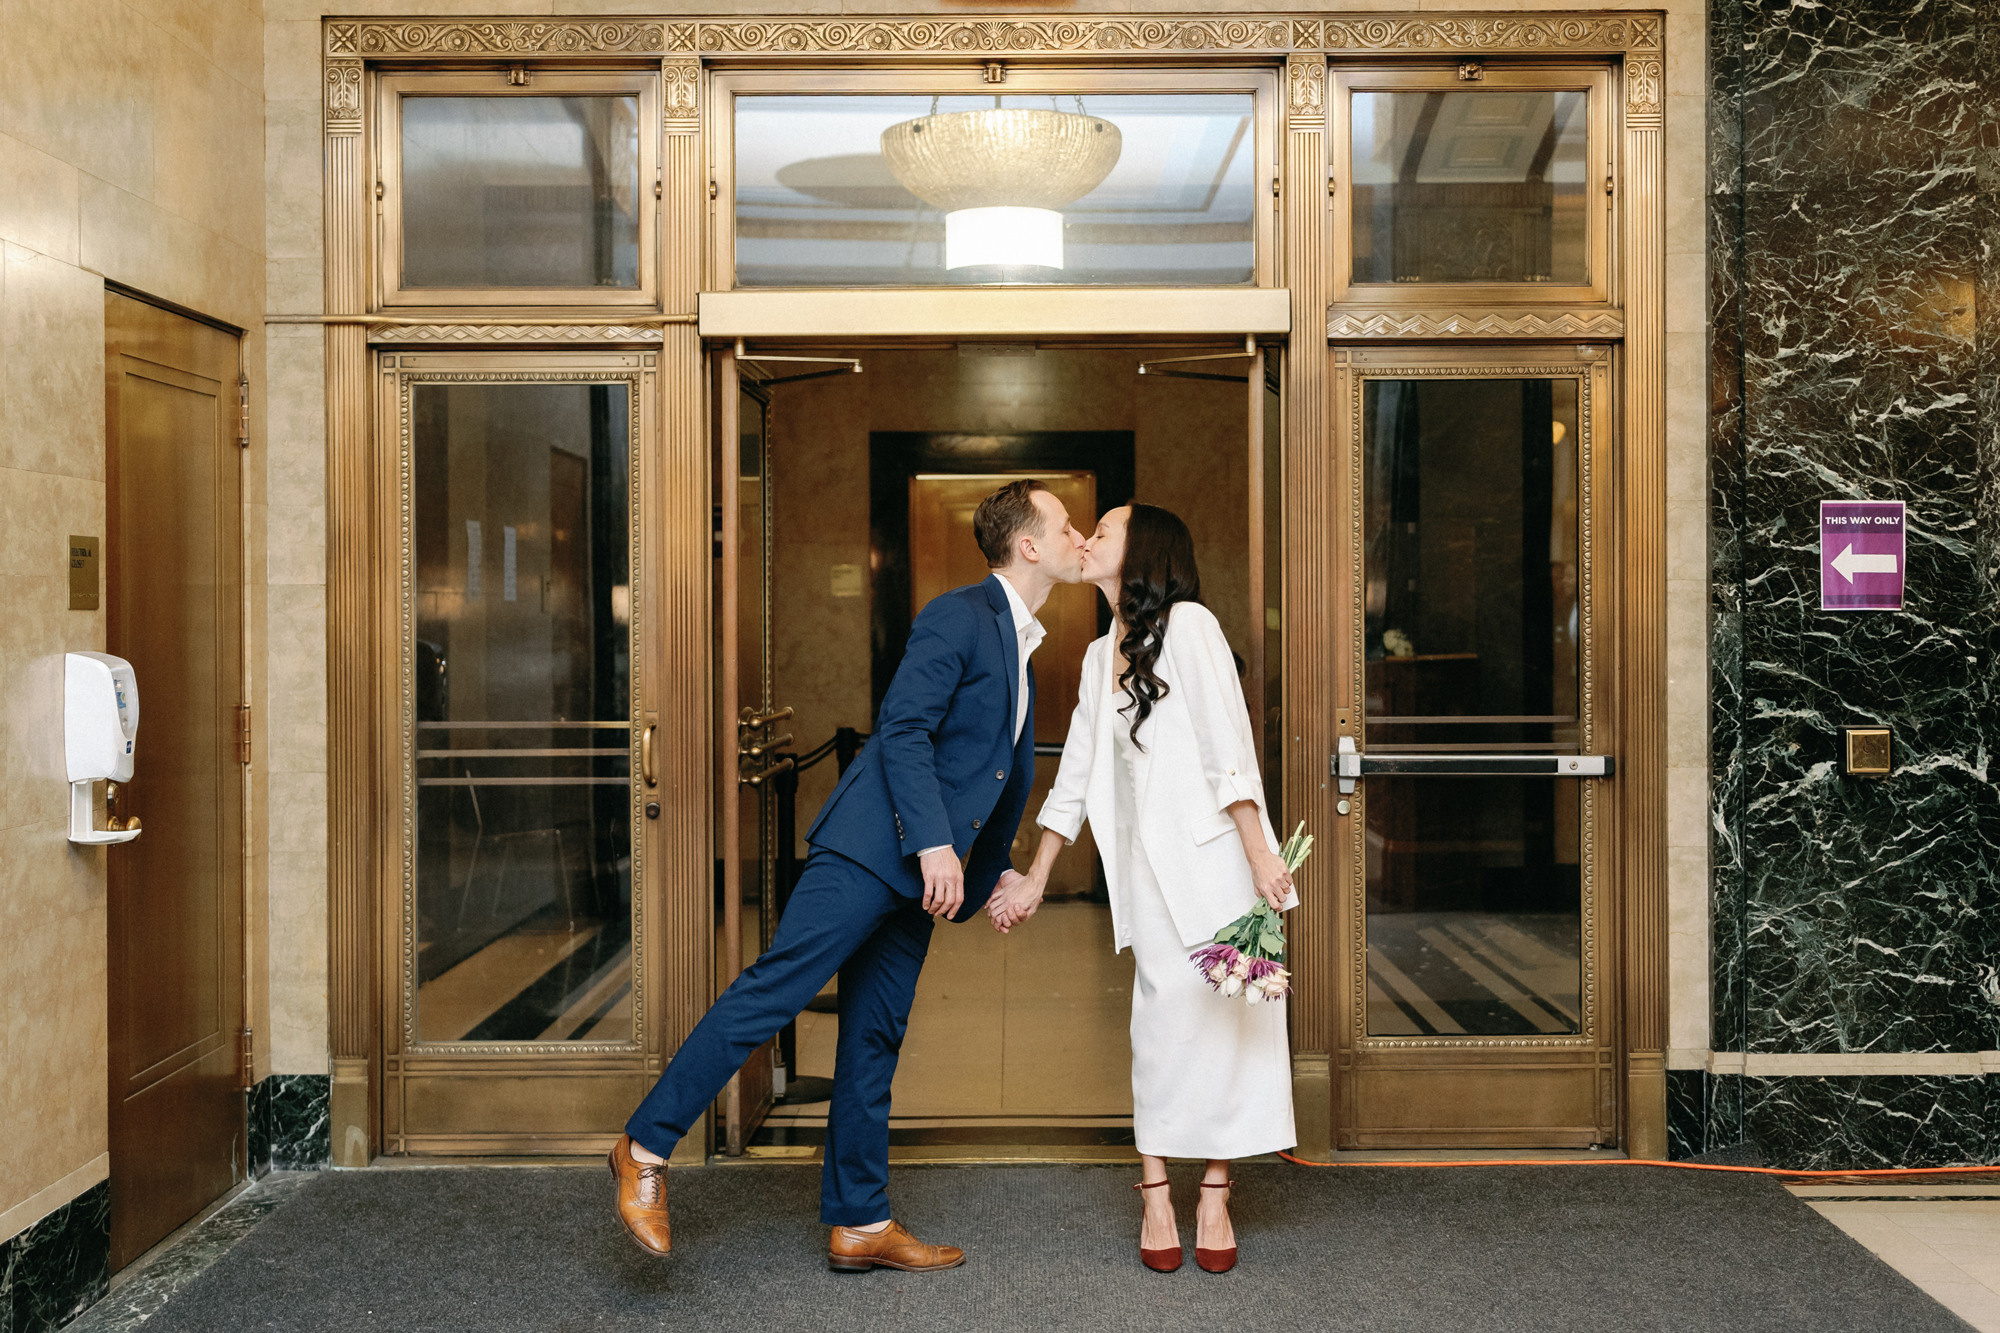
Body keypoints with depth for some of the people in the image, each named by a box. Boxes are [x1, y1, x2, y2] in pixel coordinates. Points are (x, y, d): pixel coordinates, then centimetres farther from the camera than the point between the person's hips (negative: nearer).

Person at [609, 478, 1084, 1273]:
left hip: (921, 877, 9)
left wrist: (986, 876, 32)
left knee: (875, 1040, 10)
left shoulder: (1021, 646, 22)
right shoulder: (959, 616, -6)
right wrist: (933, 842, -22)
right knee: (774, 989, -12)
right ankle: (646, 1148, -4)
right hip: (875, 844, -9)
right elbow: (903, 725, -16)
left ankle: (858, 1222, 16)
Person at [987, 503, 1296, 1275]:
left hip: (1216, 848, -4)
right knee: (1167, 1014, -4)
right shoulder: (1102, 656, 18)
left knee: (1230, 1014, -3)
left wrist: (1259, 853, -15)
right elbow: (1075, 777, 23)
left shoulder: (1187, 625, -2)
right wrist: (1034, 881, 24)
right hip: (1147, 860, 5)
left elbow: (1228, 745, -9)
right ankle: (1156, 1197, 3)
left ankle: (1215, 1199, 5)